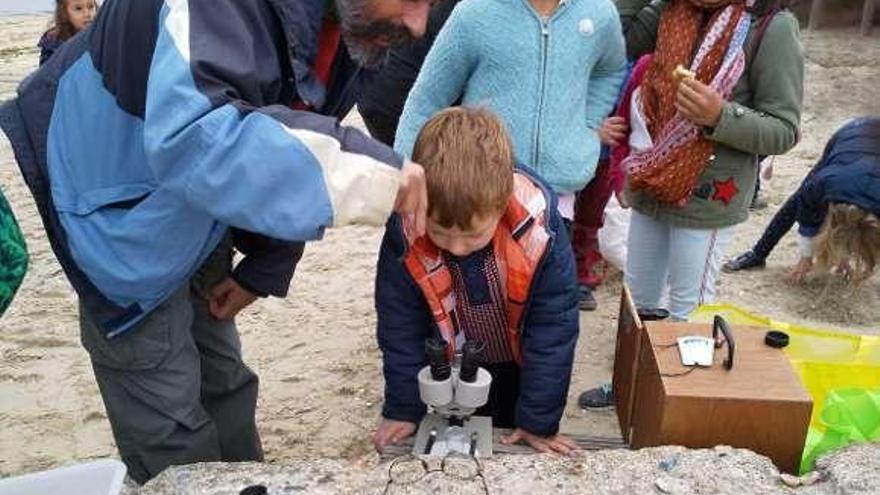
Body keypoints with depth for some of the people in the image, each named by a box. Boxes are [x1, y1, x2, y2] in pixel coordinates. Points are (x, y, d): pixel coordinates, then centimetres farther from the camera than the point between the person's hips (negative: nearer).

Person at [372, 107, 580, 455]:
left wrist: (539, 420, -18)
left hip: (520, 366, 0)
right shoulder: (404, 234, -29)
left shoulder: (539, 230, -34)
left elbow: (554, 326, -22)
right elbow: (400, 326, -15)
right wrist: (402, 409, -12)